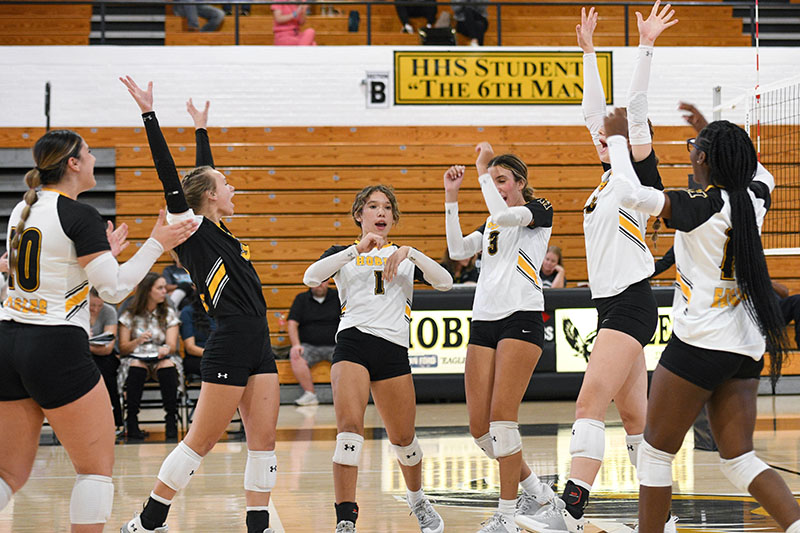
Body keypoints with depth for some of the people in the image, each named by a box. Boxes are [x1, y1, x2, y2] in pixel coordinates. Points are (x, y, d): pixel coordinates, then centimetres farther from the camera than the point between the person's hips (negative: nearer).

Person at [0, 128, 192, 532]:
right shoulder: (79, 215, -11)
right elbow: (114, 289, -11)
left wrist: (103, 254, 29)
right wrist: (157, 244, -1)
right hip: (57, 348, -7)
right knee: (97, 465, 6)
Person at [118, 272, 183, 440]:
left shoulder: (169, 314, 9)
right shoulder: (129, 315, 5)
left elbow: (172, 345, -3)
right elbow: (123, 349, 1)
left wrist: (166, 349, -28)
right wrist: (138, 341, -19)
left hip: (162, 358, 1)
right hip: (136, 357, -1)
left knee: (168, 367, -34)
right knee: (135, 368, -36)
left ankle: (171, 419, -32)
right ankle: (132, 419, -33)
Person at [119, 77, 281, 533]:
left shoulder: (218, 231, 16)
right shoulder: (195, 230, -6)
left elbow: (203, 173, 30)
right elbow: (169, 174, -12)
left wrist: (201, 130, 40)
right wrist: (149, 114, -13)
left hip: (259, 346, 9)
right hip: (229, 346, -9)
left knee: (264, 441, 4)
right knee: (201, 441, -3)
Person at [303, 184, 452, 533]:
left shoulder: (405, 257, 21)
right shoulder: (343, 255, 15)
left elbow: (445, 282, 4)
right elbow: (311, 278, -6)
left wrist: (410, 253, -10)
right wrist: (357, 249, -12)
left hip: (393, 348, 2)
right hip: (352, 343, -2)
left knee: (402, 439, 8)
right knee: (350, 426, -22)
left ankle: (417, 501, 37)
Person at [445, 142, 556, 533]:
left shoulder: (538, 210, 2)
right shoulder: (491, 225, 23)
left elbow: (503, 213, -18)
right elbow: (458, 250, 7)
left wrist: (483, 168, -9)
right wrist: (451, 197, 3)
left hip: (521, 318, -7)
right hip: (484, 321, 7)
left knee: (502, 416, -15)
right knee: (479, 426, 1)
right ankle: (534, 489, 20)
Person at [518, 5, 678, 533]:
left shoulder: (640, 178, -5)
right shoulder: (611, 177, 15)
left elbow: (636, 110, -12)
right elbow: (596, 112, 19)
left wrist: (646, 45, -13)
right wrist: (588, 49, 22)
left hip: (631, 305, -9)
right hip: (612, 305, 9)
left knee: (591, 404, -18)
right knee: (634, 416, 8)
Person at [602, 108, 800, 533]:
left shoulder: (699, 207, -14)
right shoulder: (754, 199, 4)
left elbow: (630, 192, -19)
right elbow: (760, 175, 29)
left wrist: (617, 139, -5)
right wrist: (714, 134, 37)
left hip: (699, 343, -7)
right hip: (747, 349, 7)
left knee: (656, 451, 7)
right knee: (739, 460, 7)